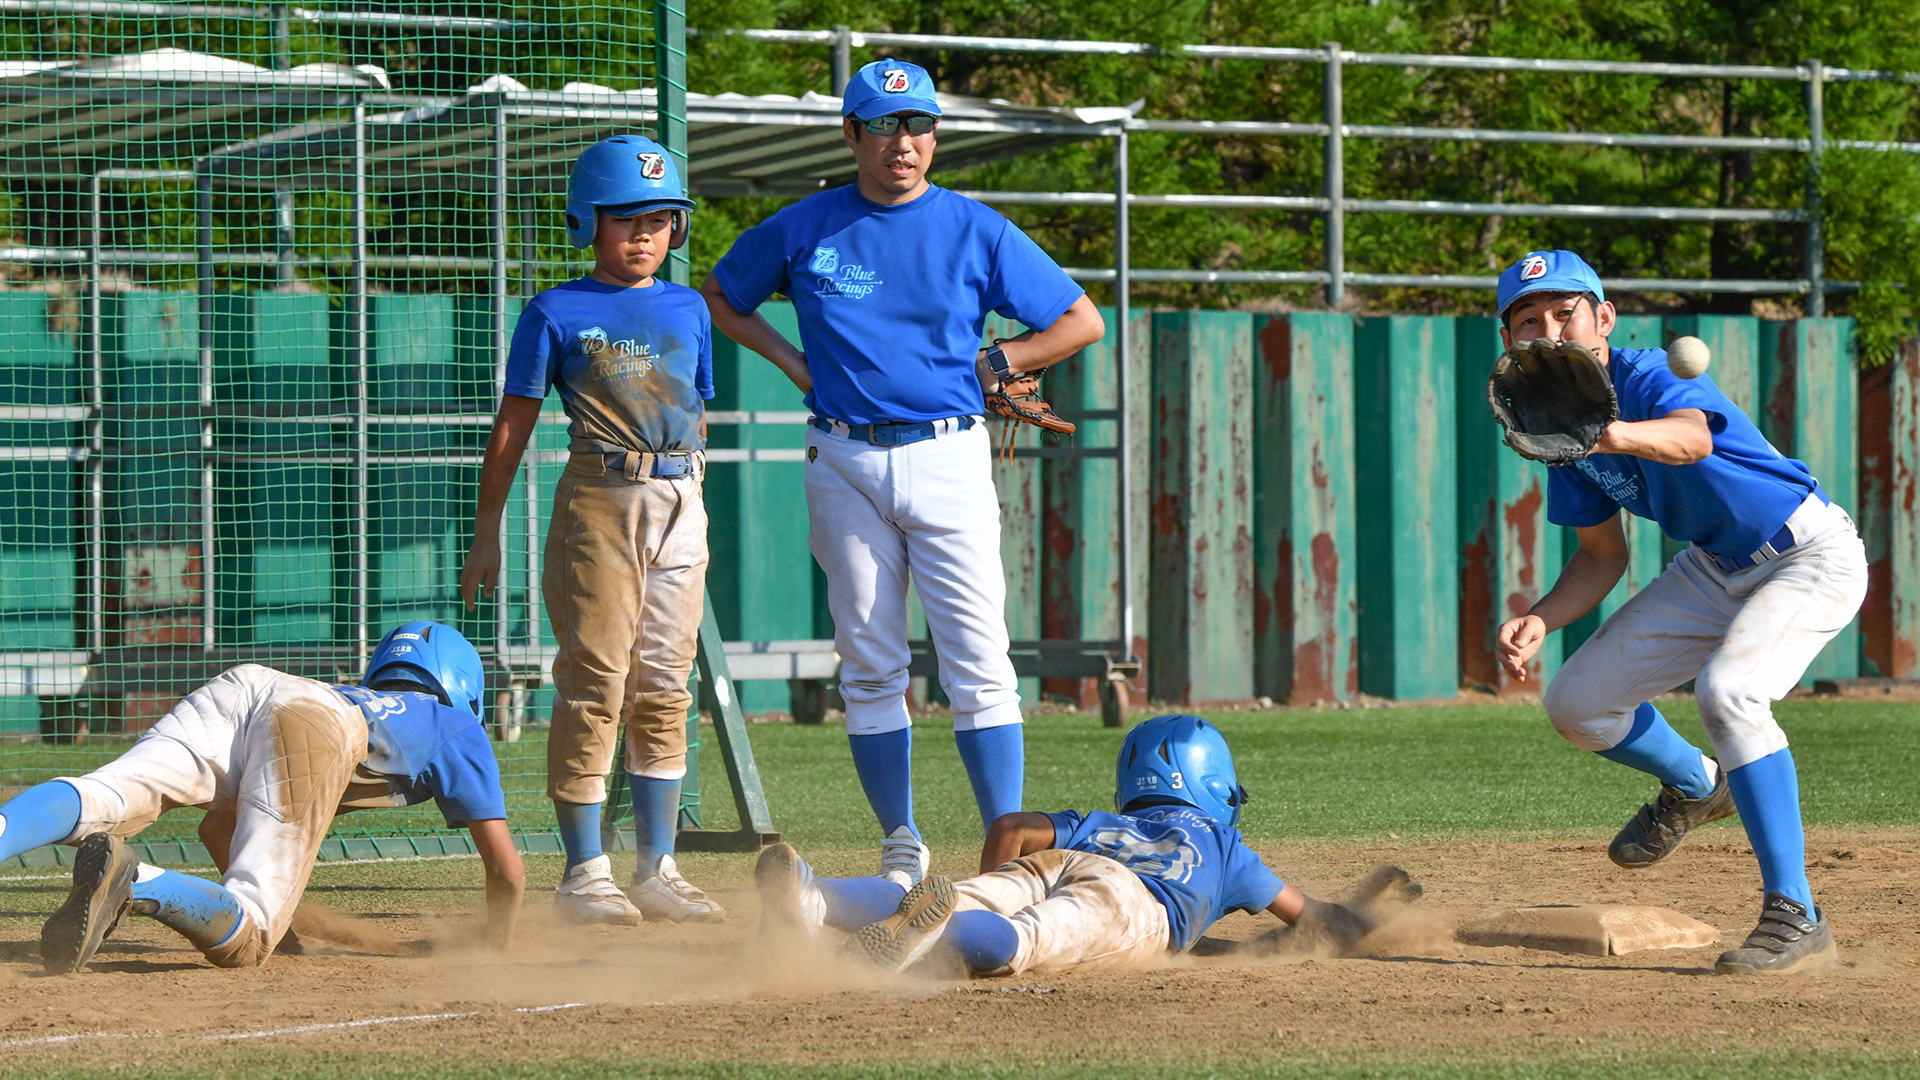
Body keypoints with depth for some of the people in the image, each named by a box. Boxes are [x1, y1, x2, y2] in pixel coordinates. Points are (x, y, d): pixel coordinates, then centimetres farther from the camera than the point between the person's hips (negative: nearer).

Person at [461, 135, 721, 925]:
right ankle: (584, 873, -3)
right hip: (598, 502, -5)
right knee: (594, 687, -6)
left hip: (679, 509, 5)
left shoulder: (689, 311, 15)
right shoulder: (557, 313, 2)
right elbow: (512, 426, 2)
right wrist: (486, 532, -1)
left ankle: (656, 872, 10)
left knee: (664, 692, 6)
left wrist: (690, 514, 16)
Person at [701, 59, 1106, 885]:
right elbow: (718, 298, 20)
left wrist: (986, 366, 0)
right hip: (846, 466, 1)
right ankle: (900, 846, 14)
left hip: (949, 458, -1)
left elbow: (1082, 322, 8)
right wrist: (796, 365, 8)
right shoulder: (802, 231, 5)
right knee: (870, 667, 5)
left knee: (979, 663, -9)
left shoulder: (977, 231, 3)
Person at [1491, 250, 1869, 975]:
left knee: (1727, 690, -33)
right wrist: (1540, 621, -10)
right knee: (1577, 704, 4)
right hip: (1717, 569, 8)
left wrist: (1614, 436, -71)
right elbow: (1602, 555, 8)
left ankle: (1795, 918, -27)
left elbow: (1692, 438, -51)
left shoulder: (1651, 378, -26)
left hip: (1812, 555, -8)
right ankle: (1695, 787, 35)